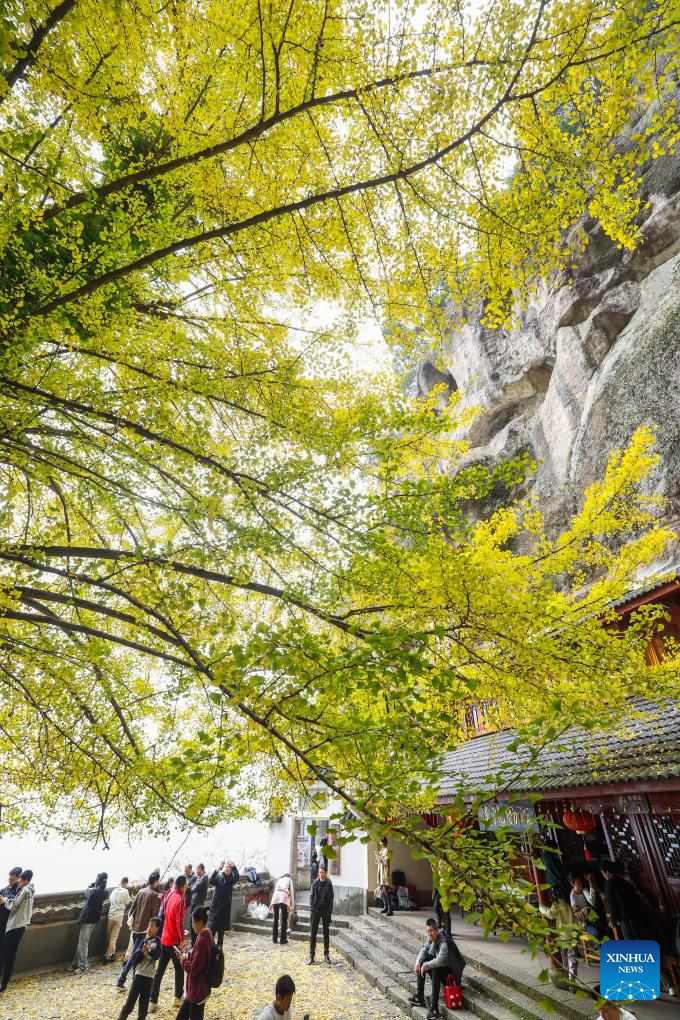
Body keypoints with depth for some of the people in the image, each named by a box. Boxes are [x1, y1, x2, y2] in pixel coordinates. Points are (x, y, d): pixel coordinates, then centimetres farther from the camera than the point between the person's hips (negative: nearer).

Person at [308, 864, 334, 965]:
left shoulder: (329, 883, -7)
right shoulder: (315, 883, -6)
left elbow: (331, 898, -3)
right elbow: (312, 896, -1)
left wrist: (330, 912, -7)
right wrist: (311, 910, -6)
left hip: (326, 910, 0)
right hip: (316, 910, 0)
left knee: (326, 933, 11)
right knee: (313, 933, 2)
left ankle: (326, 954, 25)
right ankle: (311, 955, 13)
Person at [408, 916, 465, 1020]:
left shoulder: (444, 942, -32)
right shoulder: (430, 937, -8)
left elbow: (439, 961, -42)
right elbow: (424, 950, 1)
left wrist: (425, 965, -29)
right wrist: (418, 962, -18)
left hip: (450, 969, -9)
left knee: (435, 971, -36)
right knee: (421, 964, -3)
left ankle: (434, 1007, -31)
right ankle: (420, 997, 1)